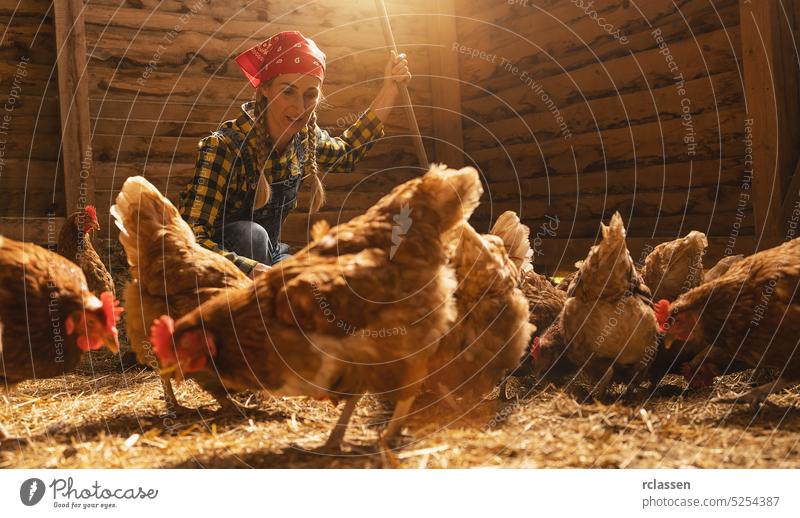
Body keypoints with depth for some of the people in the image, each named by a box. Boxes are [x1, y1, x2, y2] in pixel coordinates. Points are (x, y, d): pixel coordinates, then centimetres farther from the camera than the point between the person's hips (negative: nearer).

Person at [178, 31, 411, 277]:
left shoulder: (305, 139, -8)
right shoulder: (224, 148, -28)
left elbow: (347, 152, 16)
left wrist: (391, 88, 10)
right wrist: (257, 271, -48)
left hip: (268, 257, 6)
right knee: (250, 235, -34)